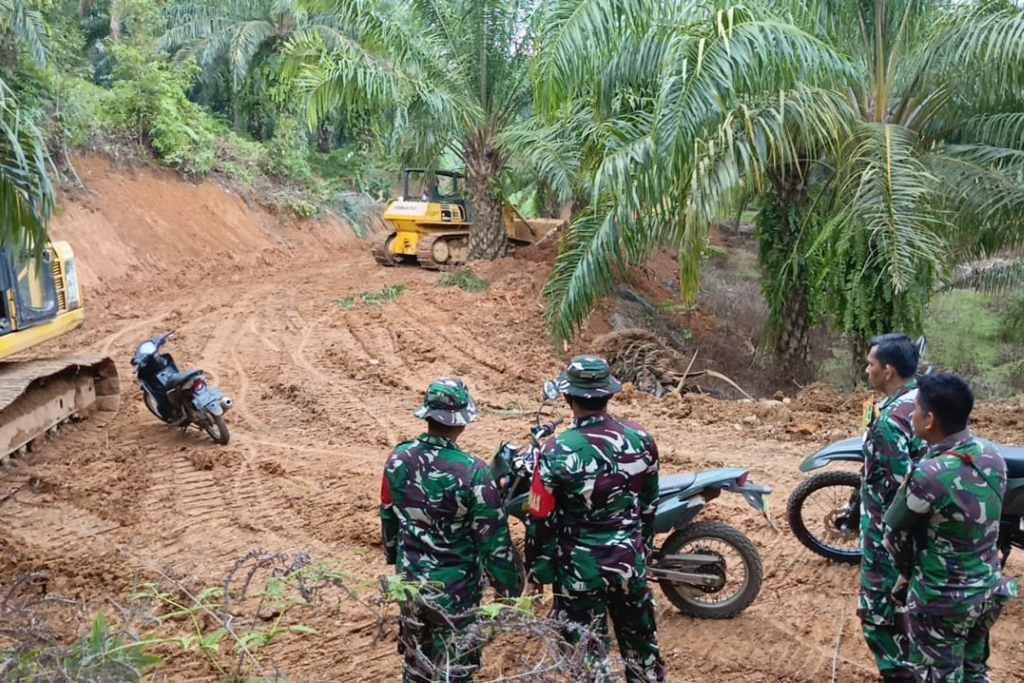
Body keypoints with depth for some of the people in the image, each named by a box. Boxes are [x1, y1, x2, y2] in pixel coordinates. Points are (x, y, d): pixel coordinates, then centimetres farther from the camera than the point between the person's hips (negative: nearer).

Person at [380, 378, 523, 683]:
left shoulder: (398, 459, -8)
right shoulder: (472, 473, -25)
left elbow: (388, 518, 7)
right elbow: (494, 542, -18)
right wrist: (510, 589, -4)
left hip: (410, 580, 5)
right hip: (454, 589, -5)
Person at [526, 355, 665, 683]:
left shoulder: (557, 452, -20)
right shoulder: (641, 440, -7)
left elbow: (542, 520, -13)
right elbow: (649, 505, 6)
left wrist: (537, 568, 2)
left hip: (580, 570, -4)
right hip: (630, 562, 4)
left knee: (586, 657, 12)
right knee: (641, 645, 23)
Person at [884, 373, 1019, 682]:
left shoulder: (929, 475, -29)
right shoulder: (993, 457, -6)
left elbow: (893, 533, -13)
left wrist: (912, 567, 6)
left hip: (942, 600, -7)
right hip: (989, 590, 7)